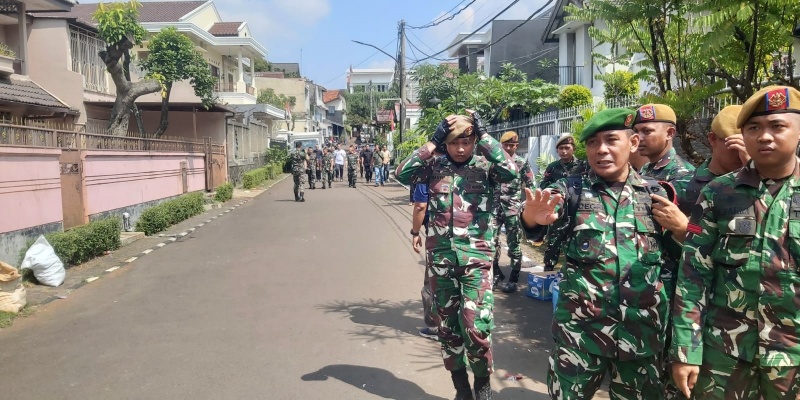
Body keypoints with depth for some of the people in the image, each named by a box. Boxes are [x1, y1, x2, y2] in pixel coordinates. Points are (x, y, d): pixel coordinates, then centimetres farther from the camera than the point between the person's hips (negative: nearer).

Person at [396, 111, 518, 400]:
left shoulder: (485, 167, 0)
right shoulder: (435, 166, 4)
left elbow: (511, 171, -19)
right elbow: (403, 173, -10)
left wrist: (484, 134, -11)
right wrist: (433, 141, -9)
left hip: (476, 256, -2)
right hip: (441, 256, 3)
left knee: (475, 326, -9)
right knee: (448, 324, 12)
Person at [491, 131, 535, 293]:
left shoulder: (522, 163, 0)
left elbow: (531, 187, 1)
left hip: (513, 209, -2)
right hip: (495, 208, 3)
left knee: (513, 245, 3)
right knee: (491, 242, 3)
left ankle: (513, 279, 13)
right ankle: (496, 273, 21)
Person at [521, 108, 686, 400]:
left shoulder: (655, 193, 5)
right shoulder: (572, 189, -2)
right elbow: (549, 206, -24)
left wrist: (682, 225, -8)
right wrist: (533, 217, -47)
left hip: (643, 333, 2)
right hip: (579, 331, -2)